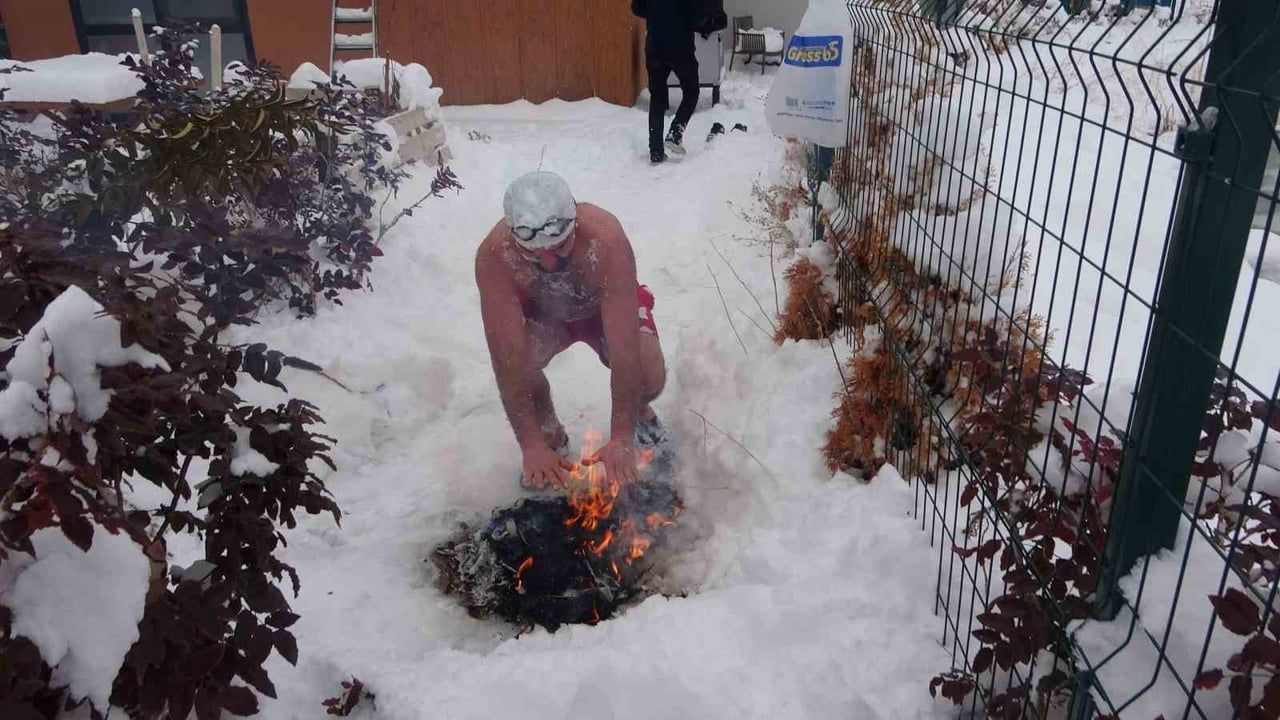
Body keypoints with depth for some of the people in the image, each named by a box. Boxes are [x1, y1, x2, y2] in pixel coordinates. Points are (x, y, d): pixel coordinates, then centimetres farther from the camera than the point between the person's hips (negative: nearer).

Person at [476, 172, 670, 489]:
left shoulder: (606, 239, -40)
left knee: (651, 378, -26)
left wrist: (621, 439, -41)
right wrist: (531, 445, -38)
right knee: (515, 361, -30)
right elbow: (508, 360, -36)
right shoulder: (493, 256, -36)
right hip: (539, 314, 1)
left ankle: (639, 413, 12)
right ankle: (550, 432, 2)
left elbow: (624, 350, -39)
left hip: (609, 306, -1)